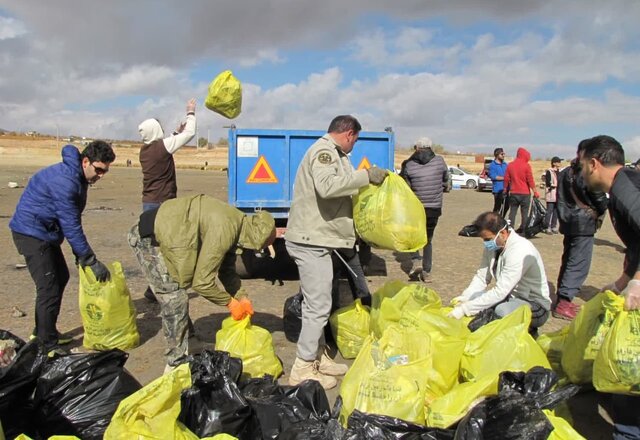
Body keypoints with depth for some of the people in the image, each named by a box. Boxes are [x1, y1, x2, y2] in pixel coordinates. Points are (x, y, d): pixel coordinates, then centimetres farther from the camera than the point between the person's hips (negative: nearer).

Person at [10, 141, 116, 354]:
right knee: (49, 288, -10)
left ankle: (44, 332, 29)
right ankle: (47, 345, 0)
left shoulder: (78, 177, 4)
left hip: (46, 231, 10)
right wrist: (92, 261, -22)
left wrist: (81, 255, 6)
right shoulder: (64, 181, -27)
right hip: (31, 232, -10)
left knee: (61, 277, 16)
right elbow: (71, 226, -27)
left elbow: (73, 222, 9)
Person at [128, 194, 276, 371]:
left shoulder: (236, 221, 0)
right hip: (148, 237, -10)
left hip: (162, 231, 10)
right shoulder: (223, 232, -30)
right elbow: (202, 282, -26)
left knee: (177, 299, 16)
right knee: (174, 301, -8)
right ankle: (176, 362, 5)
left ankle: (185, 352, 29)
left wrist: (241, 297, 3)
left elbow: (227, 270, 11)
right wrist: (230, 302, -13)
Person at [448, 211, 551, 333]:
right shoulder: (492, 246, -4)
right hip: (510, 297, 7)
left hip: (535, 305, -7)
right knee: (474, 297, -14)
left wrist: (464, 309, -30)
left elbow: (500, 292, -31)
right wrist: (465, 297, -16)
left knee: (502, 310, -35)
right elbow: (481, 277, 3)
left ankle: (528, 329, -4)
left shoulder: (520, 251, -28)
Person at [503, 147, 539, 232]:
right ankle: (523, 230, 7)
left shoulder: (510, 165, 4)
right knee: (524, 212, 5)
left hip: (513, 193, 3)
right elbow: (530, 180, -10)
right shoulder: (526, 166, -7)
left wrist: (505, 190, 20)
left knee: (512, 212, 9)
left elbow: (506, 179, 8)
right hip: (525, 193, -3)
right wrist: (535, 192, -5)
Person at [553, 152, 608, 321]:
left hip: (568, 223, 8)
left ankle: (562, 299, 21)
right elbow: (602, 203, -6)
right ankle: (563, 304, -8)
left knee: (568, 261, 15)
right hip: (584, 224, -8)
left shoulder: (565, 173, 8)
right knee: (579, 265, -5)